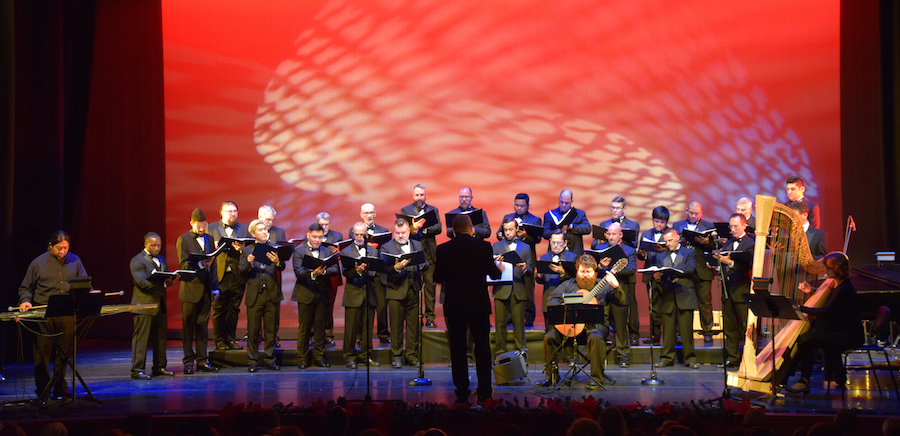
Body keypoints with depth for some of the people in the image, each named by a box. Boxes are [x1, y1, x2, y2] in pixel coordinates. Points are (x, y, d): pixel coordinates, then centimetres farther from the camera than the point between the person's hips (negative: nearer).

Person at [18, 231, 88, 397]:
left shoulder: (74, 261, 8)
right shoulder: (38, 263, 2)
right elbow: (25, 288, 8)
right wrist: (26, 301, -11)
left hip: (67, 314, 2)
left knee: (64, 351, 5)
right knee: (43, 352, 0)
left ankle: (60, 387, 15)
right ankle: (42, 388, 9)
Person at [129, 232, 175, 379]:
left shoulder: (161, 260, 19)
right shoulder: (137, 260, -6)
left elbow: (166, 279, 17)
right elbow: (142, 283, -17)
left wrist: (170, 280, -8)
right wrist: (163, 283, -28)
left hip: (159, 304, 8)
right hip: (144, 304, -8)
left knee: (160, 337, 11)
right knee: (141, 337, -7)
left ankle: (159, 367, 21)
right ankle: (137, 370, -6)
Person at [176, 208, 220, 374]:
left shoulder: (209, 239, 13)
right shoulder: (183, 240, -2)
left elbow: (213, 265, 14)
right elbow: (183, 264, -9)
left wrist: (215, 288, 9)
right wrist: (200, 264, -26)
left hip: (205, 290, 4)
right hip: (190, 290, -4)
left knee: (203, 326, 7)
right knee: (188, 327, 0)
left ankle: (202, 360, 11)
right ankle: (188, 361, 5)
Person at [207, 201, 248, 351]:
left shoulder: (244, 229, 13)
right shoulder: (211, 229, 9)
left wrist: (242, 249, -14)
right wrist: (215, 247, -15)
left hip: (237, 277, 2)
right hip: (219, 276, -1)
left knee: (234, 310, 6)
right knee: (218, 310, 0)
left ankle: (231, 339, 15)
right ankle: (220, 341, 7)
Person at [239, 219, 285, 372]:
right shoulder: (247, 250, 7)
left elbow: (282, 268, -3)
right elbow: (241, 271, 1)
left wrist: (277, 262, -25)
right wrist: (248, 263, -19)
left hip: (272, 294, 1)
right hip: (254, 295, -1)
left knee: (270, 329, 6)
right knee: (253, 330, 2)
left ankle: (269, 359, 14)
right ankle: (252, 361, 9)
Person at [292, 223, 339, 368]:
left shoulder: (327, 251, 12)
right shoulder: (299, 251, 1)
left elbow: (334, 269, -1)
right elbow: (298, 272, -12)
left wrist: (323, 271, -21)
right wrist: (312, 274, -30)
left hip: (322, 294, 3)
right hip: (305, 294, -3)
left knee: (320, 327, 7)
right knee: (304, 328, 2)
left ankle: (319, 357, 16)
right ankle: (302, 359, 10)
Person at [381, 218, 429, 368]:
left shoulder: (417, 245, 15)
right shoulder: (386, 247, 3)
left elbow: (426, 264, 9)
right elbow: (386, 269, -9)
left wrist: (421, 264, -14)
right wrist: (396, 268, -28)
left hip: (414, 290, 3)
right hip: (396, 291, -3)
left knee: (414, 326, 5)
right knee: (396, 326, 0)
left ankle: (412, 356, 14)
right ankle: (396, 357, 8)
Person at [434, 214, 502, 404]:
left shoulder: (443, 250, -4)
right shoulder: (483, 247, -5)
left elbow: (437, 278, 1)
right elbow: (494, 274, 0)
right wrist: (499, 267, 23)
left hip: (454, 306, 0)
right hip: (479, 305, 0)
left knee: (458, 350, 6)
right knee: (482, 349, 8)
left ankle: (462, 393, 6)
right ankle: (484, 393, 7)